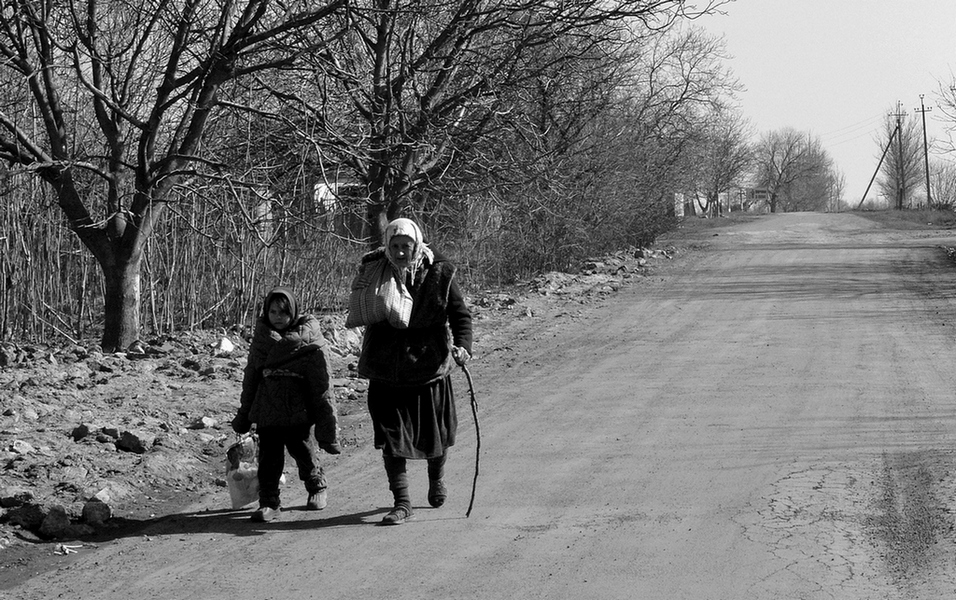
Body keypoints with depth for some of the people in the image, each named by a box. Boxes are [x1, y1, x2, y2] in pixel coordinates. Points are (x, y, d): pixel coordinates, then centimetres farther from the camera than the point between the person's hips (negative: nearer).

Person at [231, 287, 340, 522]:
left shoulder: (309, 341, -7)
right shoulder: (261, 338, 6)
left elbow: (321, 383, -6)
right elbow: (250, 377, 16)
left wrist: (327, 425, -8)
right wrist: (244, 414, 19)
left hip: (298, 409, -3)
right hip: (267, 408, 3)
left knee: (301, 449, 8)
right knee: (269, 453, -1)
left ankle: (318, 486, 33)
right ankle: (269, 501, 6)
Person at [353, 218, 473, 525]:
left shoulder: (438, 273, -10)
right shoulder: (373, 269, -7)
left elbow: (460, 314, -8)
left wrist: (462, 345, -25)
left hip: (430, 365, 0)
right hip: (386, 372, 0)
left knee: (435, 433, 15)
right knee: (391, 435, -4)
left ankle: (436, 477, 46)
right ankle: (401, 502, 3)